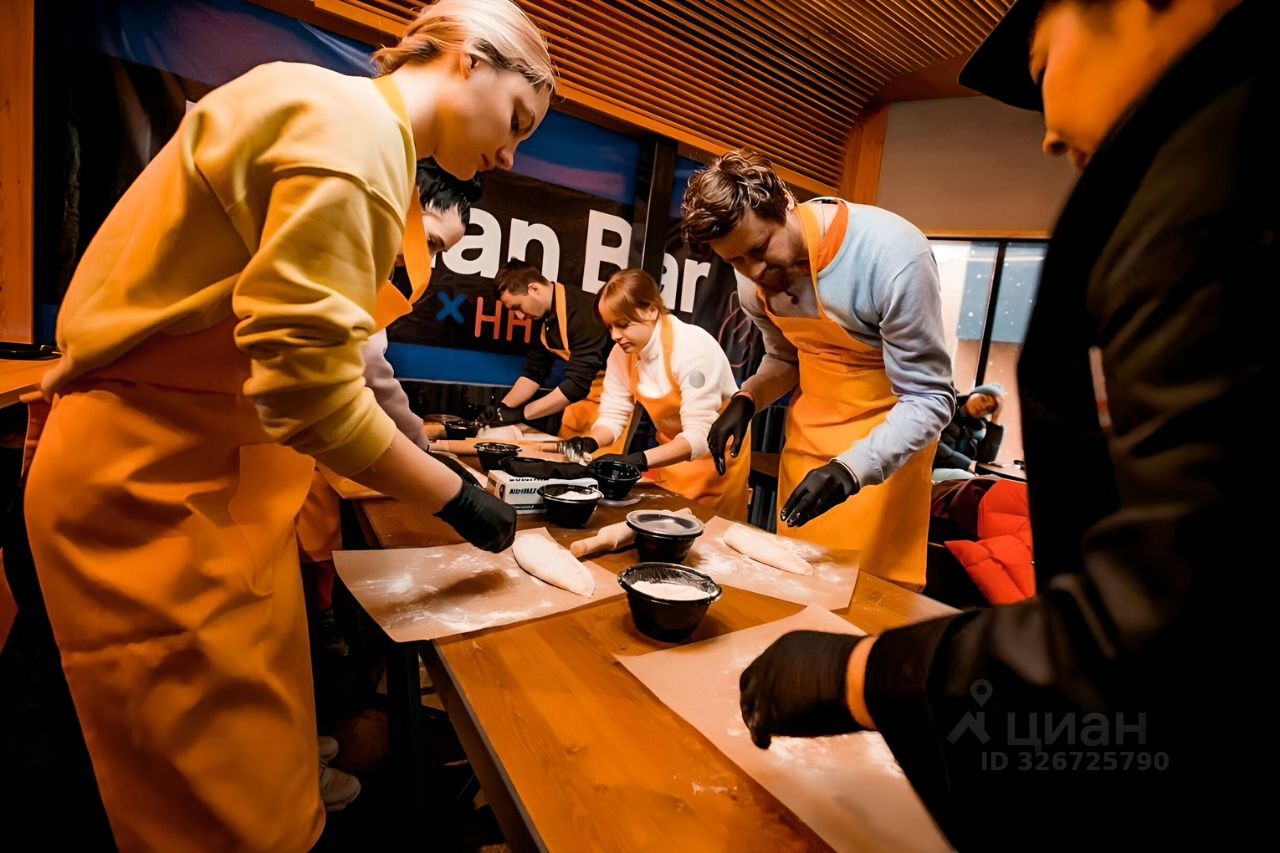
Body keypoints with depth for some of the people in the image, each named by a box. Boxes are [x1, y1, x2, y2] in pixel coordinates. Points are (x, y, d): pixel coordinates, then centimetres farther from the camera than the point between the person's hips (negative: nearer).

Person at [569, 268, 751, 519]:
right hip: (672, 451, 6)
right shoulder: (622, 352, -11)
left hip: (716, 451, -5)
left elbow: (699, 436, -35)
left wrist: (637, 461, -47)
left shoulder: (692, 347, -30)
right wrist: (591, 442, -27)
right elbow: (613, 415, -6)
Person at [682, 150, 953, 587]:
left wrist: (850, 470, -34)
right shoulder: (754, 277, -8)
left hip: (886, 438, -5)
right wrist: (746, 400, -9)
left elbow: (930, 399, -21)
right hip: (808, 432, 5)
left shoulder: (893, 255, -27)